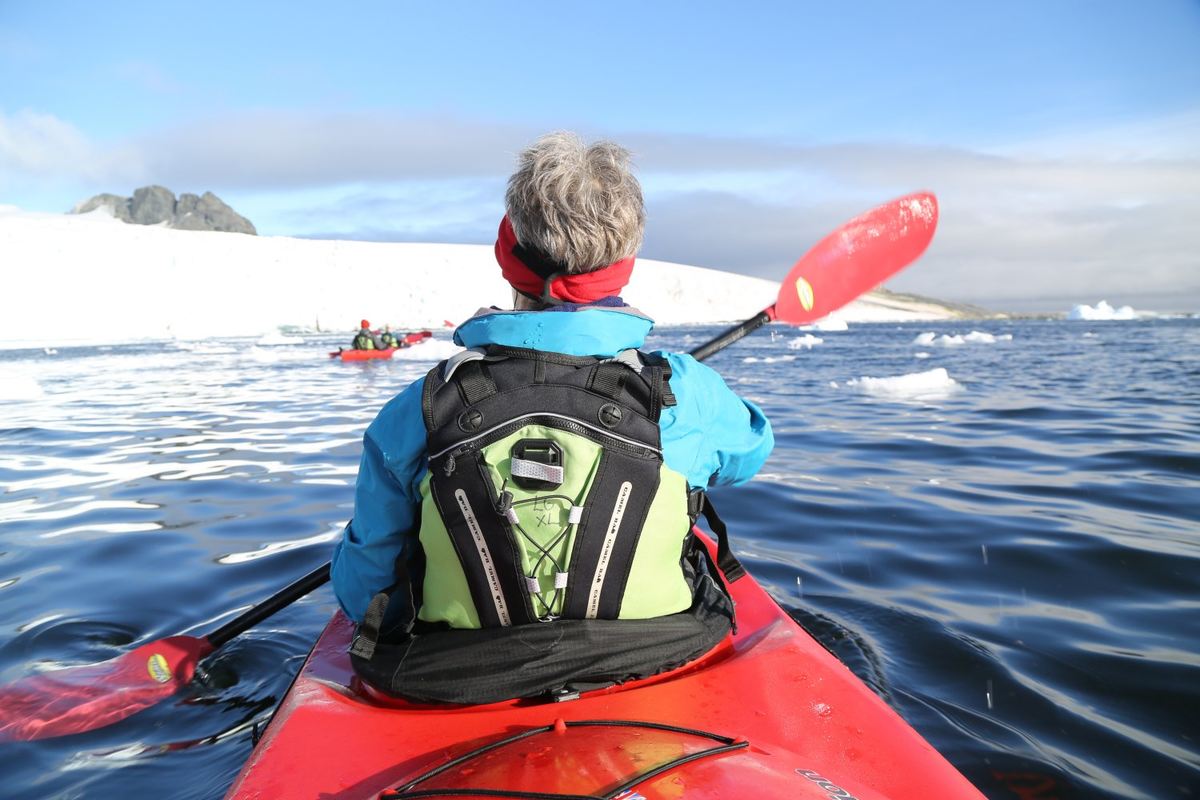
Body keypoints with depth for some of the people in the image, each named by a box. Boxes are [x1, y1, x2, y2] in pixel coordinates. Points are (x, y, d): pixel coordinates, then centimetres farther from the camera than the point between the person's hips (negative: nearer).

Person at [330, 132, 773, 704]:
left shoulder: (411, 418, -18)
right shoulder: (685, 395, -17)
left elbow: (363, 596, -6)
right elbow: (750, 449, 8)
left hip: (457, 692, 1)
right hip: (653, 673, 0)